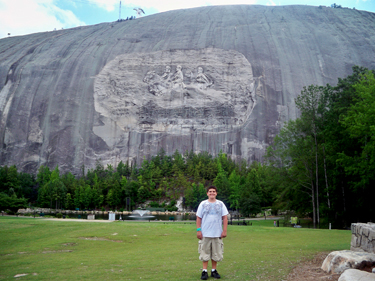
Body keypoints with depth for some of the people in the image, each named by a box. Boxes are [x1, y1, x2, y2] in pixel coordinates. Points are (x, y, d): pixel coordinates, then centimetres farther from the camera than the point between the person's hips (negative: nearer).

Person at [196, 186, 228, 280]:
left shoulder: (220, 204, 7)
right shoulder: (203, 204, 5)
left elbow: (225, 218, 6)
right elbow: (198, 218, 5)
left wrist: (224, 231, -2)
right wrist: (198, 230, -3)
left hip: (217, 233, 1)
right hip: (205, 233, -1)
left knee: (216, 253, 7)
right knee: (205, 253, 2)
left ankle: (214, 270, 20)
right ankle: (204, 271, 11)